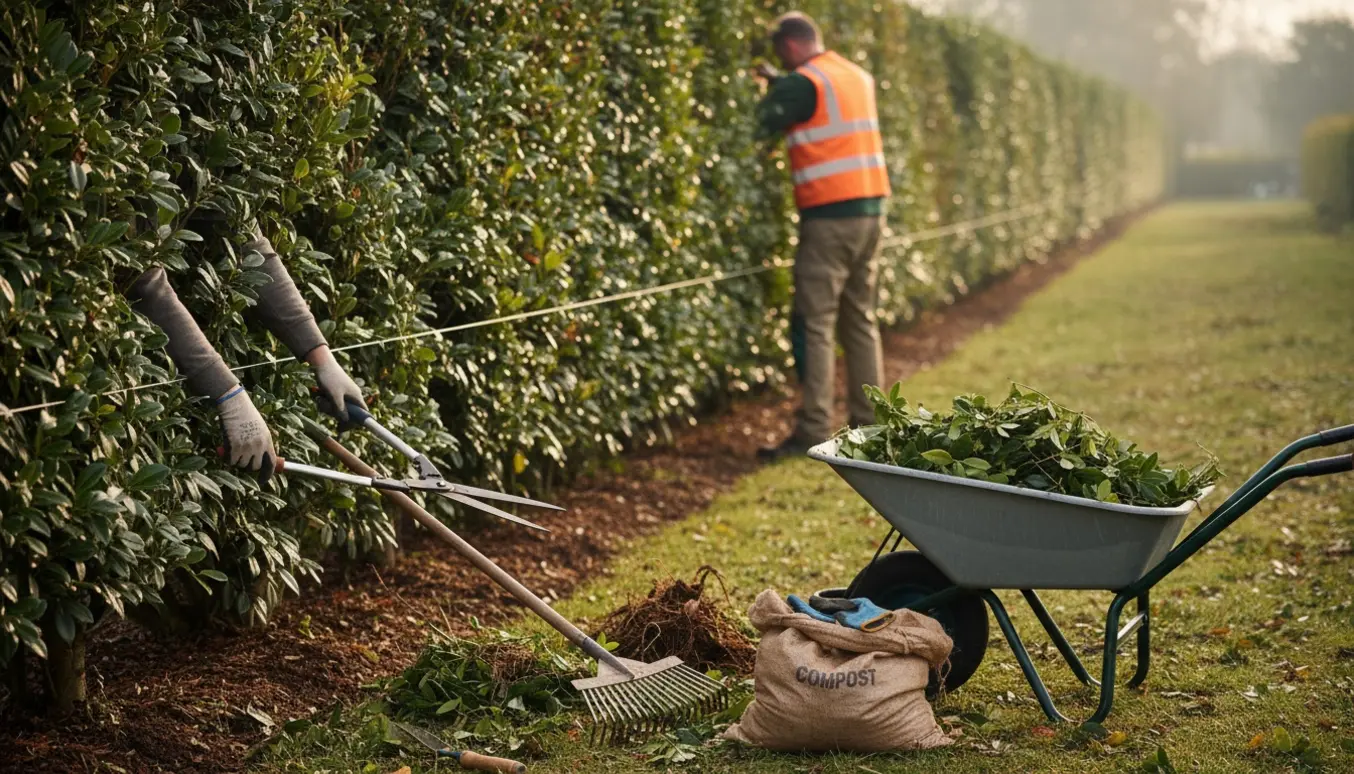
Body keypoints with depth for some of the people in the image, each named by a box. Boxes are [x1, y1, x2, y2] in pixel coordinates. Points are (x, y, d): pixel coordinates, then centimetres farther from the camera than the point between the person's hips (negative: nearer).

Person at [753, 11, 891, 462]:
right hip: (870, 208, 8)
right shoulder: (858, 78, 15)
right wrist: (779, 83, 29)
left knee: (815, 323, -6)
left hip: (829, 215, -8)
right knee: (860, 319, 13)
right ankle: (868, 424, 16)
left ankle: (814, 431, -10)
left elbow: (760, 127, -9)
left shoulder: (804, 82, -9)